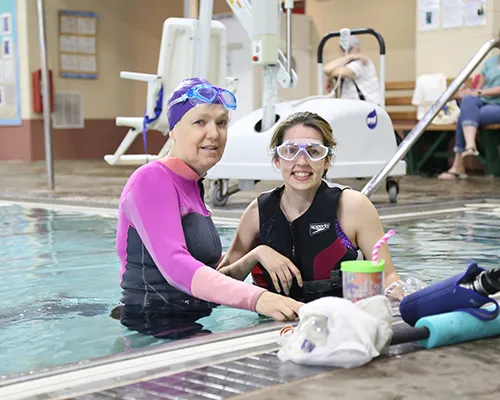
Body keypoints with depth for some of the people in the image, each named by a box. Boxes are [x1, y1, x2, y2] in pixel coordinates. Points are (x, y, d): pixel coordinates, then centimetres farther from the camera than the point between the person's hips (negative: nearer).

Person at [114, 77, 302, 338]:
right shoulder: (151, 180, -11)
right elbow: (174, 266, -26)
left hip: (194, 324, 9)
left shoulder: (193, 185, 16)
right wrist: (255, 298, -36)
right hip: (149, 330, -9)